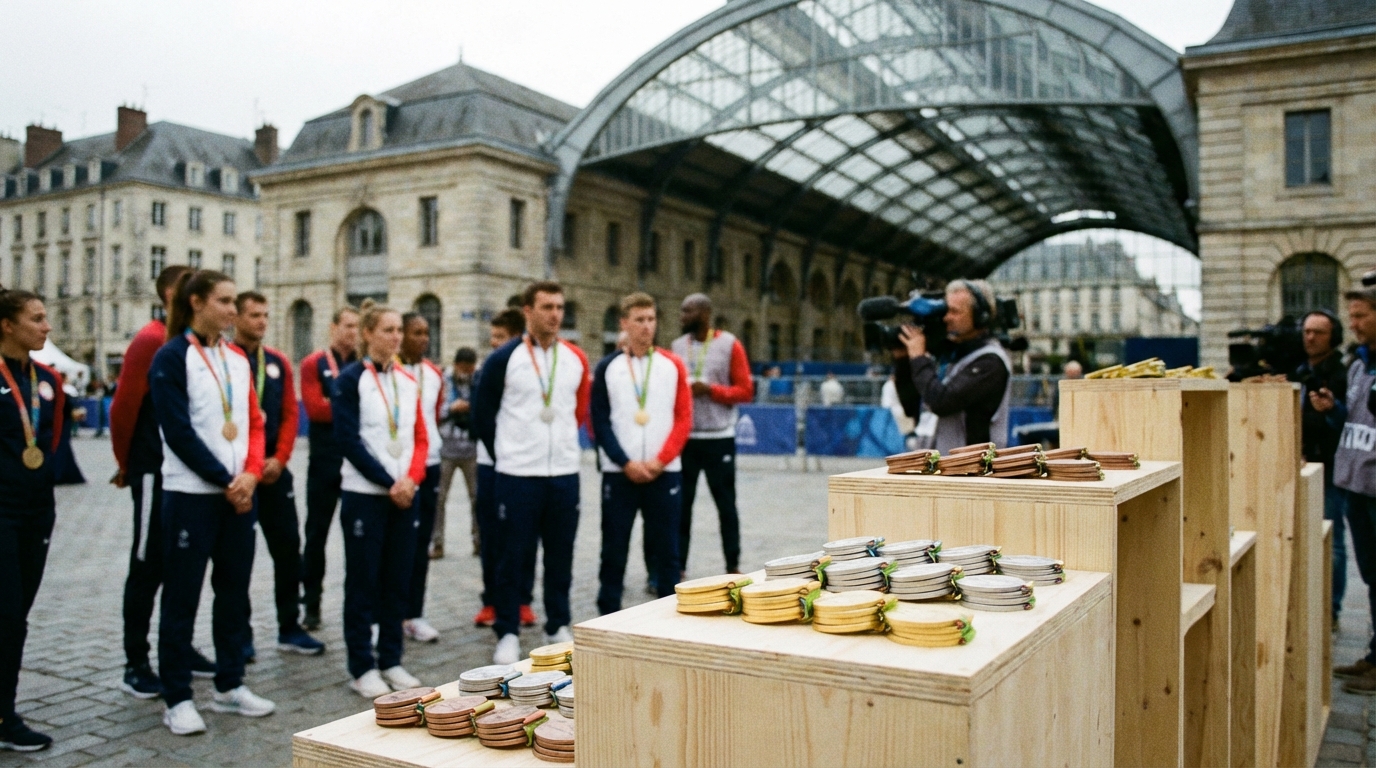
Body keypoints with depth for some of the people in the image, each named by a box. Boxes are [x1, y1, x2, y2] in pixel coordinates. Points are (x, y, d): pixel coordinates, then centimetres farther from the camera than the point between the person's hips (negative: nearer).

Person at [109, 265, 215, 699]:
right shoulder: (150, 341, -12)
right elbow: (123, 408, -13)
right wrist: (127, 465, -3)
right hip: (156, 474, -8)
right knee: (149, 567, 0)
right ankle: (135, 666, 10)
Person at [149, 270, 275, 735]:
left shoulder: (237, 358, 11)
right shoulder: (172, 358, -7)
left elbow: (253, 422, 10)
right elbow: (179, 432, -12)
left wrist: (250, 474, -6)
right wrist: (225, 480, -13)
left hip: (240, 493, 6)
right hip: (191, 495, -6)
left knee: (234, 591, 12)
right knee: (182, 597, 2)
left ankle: (230, 686, 23)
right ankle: (177, 699, 12)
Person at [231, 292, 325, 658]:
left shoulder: (279, 362, 9)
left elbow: (290, 413, 7)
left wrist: (279, 458, -5)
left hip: (275, 468, 4)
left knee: (288, 547, 6)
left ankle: (290, 629, 16)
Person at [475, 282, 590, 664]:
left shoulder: (576, 359, 5)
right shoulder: (504, 359, -5)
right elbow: (483, 413, 3)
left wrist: (561, 442, 12)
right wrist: (506, 454, 7)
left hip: (564, 473, 3)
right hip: (516, 475, -3)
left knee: (560, 555, 11)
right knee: (513, 555, 3)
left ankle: (559, 627, 25)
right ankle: (507, 633, 15)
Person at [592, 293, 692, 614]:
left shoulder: (673, 365, 5)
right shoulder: (607, 367, 4)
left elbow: (683, 419, 1)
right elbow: (599, 422, 1)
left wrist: (660, 461, -10)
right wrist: (626, 463, -9)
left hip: (664, 473, 0)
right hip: (619, 474, 0)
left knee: (667, 548, 5)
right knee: (614, 549, 5)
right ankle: (609, 614, 15)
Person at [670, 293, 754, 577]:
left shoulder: (730, 345, -5)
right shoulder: (677, 346, 7)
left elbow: (746, 391, -6)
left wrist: (710, 390, -17)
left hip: (718, 439, -3)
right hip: (684, 437, 3)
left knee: (725, 504, 7)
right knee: (681, 503, 6)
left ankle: (733, 566, 17)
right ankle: (678, 566, 15)